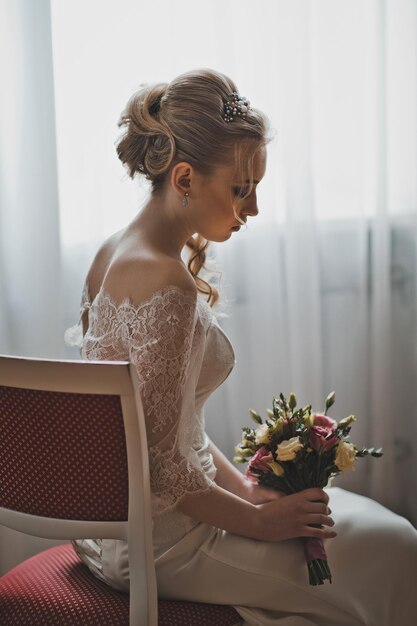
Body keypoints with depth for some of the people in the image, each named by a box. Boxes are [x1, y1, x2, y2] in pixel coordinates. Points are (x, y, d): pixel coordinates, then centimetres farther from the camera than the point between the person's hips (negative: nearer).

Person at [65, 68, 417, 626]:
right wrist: (259, 520, -11)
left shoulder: (114, 254, 3)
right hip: (161, 535, -9)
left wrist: (243, 488, 6)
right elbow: (164, 467, -25)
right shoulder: (168, 283, -28)